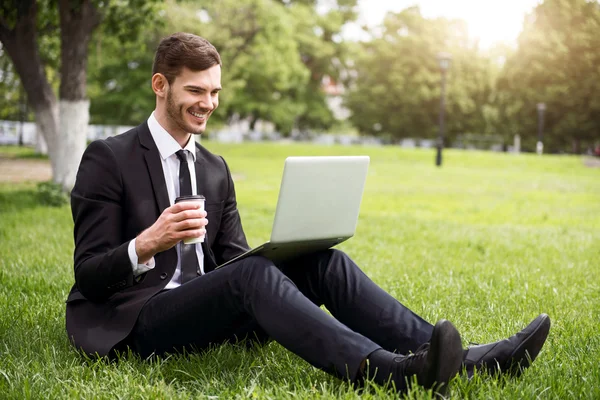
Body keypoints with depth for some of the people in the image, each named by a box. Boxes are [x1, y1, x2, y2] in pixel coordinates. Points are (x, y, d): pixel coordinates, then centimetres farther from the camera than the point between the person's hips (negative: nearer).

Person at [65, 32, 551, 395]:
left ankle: (453, 357, -27)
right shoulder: (108, 159, -4)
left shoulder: (215, 169, 16)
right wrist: (148, 242, -29)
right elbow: (89, 275, -8)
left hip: (207, 307, 6)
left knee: (323, 260, -16)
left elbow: (233, 257, 13)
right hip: (134, 321, -6)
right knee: (251, 274, -34)